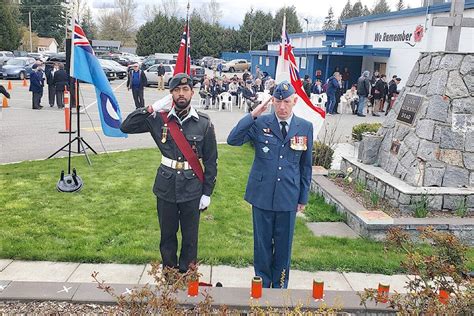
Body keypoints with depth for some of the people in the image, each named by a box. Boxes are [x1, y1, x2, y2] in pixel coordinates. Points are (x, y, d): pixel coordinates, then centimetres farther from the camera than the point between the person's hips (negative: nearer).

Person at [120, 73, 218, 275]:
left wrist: (207, 192, -3)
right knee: (167, 235, 15)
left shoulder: (204, 123, -5)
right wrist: (151, 109, -12)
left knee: (190, 237, 11)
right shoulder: (159, 119, -2)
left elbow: (210, 160, -1)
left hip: (192, 189, -1)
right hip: (166, 187, 1)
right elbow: (126, 127, -3)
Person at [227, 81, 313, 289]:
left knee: (284, 245, 12)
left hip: (288, 197, 1)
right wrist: (252, 115, -18)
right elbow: (232, 140, -13)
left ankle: (280, 287, 31)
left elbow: (306, 165, 7)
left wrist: (303, 197, 8)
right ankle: (262, 285, 30)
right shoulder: (260, 124, -4)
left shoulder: (305, 127, 1)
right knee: (262, 243, 12)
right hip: (262, 194, -1)